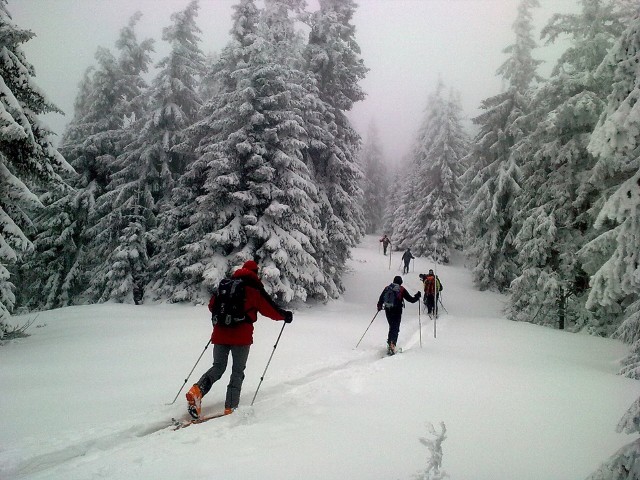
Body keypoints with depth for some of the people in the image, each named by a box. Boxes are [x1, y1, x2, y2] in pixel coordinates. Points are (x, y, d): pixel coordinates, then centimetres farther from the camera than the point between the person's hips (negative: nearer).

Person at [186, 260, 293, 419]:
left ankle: (197, 391, -10)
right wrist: (285, 315, 15)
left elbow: (212, 305, 20)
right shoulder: (255, 289, -1)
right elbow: (269, 308, 0)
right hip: (241, 336, -4)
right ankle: (231, 407, 0)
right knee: (238, 371, 7)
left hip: (220, 334, 4)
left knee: (218, 367, 14)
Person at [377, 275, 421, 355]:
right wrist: (417, 296, 21)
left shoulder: (387, 288, 9)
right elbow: (411, 299, 2)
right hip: (397, 311, -4)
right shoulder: (402, 289, 0)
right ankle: (392, 344, -22)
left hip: (388, 310, 4)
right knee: (395, 328, -4)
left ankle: (389, 343, 19)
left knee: (391, 327, 20)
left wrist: (379, 306, 32)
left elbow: (381, 298, 16)